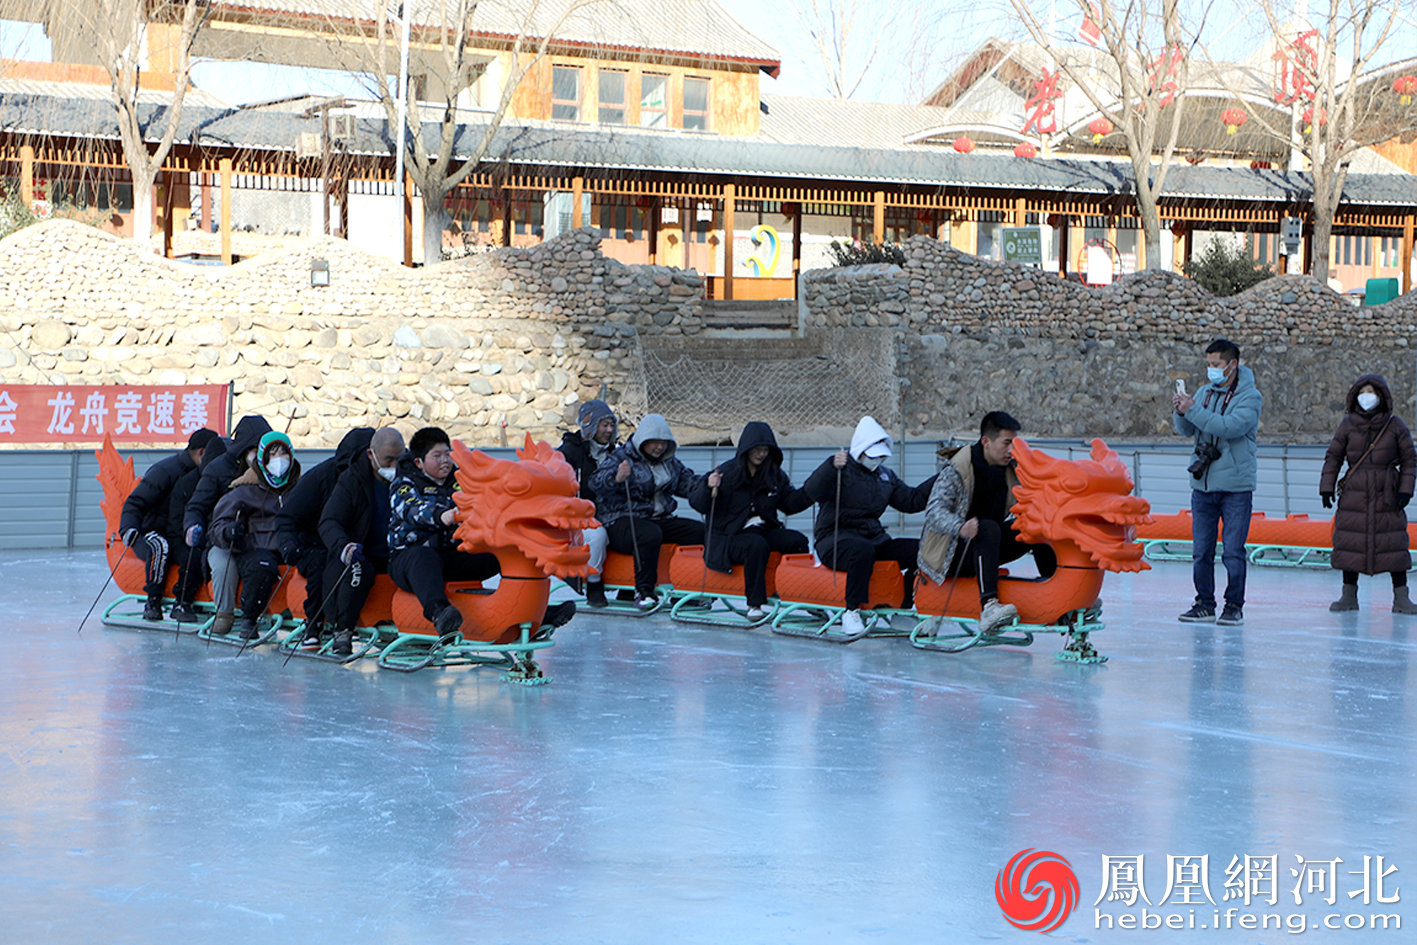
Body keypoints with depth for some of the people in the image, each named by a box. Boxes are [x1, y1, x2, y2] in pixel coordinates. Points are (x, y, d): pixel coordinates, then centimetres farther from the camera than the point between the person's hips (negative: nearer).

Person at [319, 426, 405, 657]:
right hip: (363, 555, -2)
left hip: (394, 557, 2)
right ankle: (343, 631, -27)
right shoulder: (351, 480, -1)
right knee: (360, 569, -36)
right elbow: (329, 522, -11)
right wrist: (344, 547, -33)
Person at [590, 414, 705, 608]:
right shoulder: (621, 457, -7)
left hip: (660, 519, 7)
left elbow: (687, 483, 25)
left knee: (699, 531, -11)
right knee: (650, 534, -39)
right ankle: (643, 592, -34)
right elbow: (596, 482, -21)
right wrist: (616, 478, -44)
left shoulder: (670, 462, 15)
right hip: (622, 521, -7)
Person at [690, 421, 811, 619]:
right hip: (729, 536, -5)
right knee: (757, 545, -36)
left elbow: (790, 503, 17)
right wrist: (709, 488, -28)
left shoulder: (775, 475, 12)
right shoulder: (727, 472, -5)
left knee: (797, 541, -20)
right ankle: (755, 604, -32)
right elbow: (697, 503, -7)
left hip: (765, 530, 5)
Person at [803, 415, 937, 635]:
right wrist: (832, 467, -40)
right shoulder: (842, 470, -5)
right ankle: (852, 611, -30)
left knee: (919, 550, -11)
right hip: (834, 539, -7)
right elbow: (813, 491, -22)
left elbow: (911, 500, 19)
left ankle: (906, 608, -3)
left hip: (874, 538, 7)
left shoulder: (885, 475, 17)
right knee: (863, 550, -41)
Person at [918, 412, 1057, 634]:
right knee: (988, 527, -36)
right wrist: (960, 528, -47)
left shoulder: (1011, 468, 5)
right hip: (949, 553, -7)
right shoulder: (957, 470, -16)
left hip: (986, 546, 7)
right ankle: (988, 607, -51)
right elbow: (934, 510, -27)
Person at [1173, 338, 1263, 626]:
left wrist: (1193, 410, -23)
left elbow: (1232, 426, -22)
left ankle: (1234, 606, 6)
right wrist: (1181, 413, -16)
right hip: (1203, 484, 5)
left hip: (1236, 486, -5)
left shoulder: (1250, 396, -6)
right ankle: (1205, 605, 16)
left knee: (1233, 553, -3)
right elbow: (1186, 430, 5)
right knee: (1201, 552, 7)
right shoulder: (1205, 392, 10)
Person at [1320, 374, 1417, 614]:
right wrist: (1327, 488, 3)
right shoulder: (1347, 426, 5)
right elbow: (1333, 457, 10)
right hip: (1355, 493, 1)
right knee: (1350, 543, 0)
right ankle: (1349, 595, 11)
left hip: (1387, 496, -1)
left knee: (1393, 545, -3)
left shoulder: (1395, 425, 3)